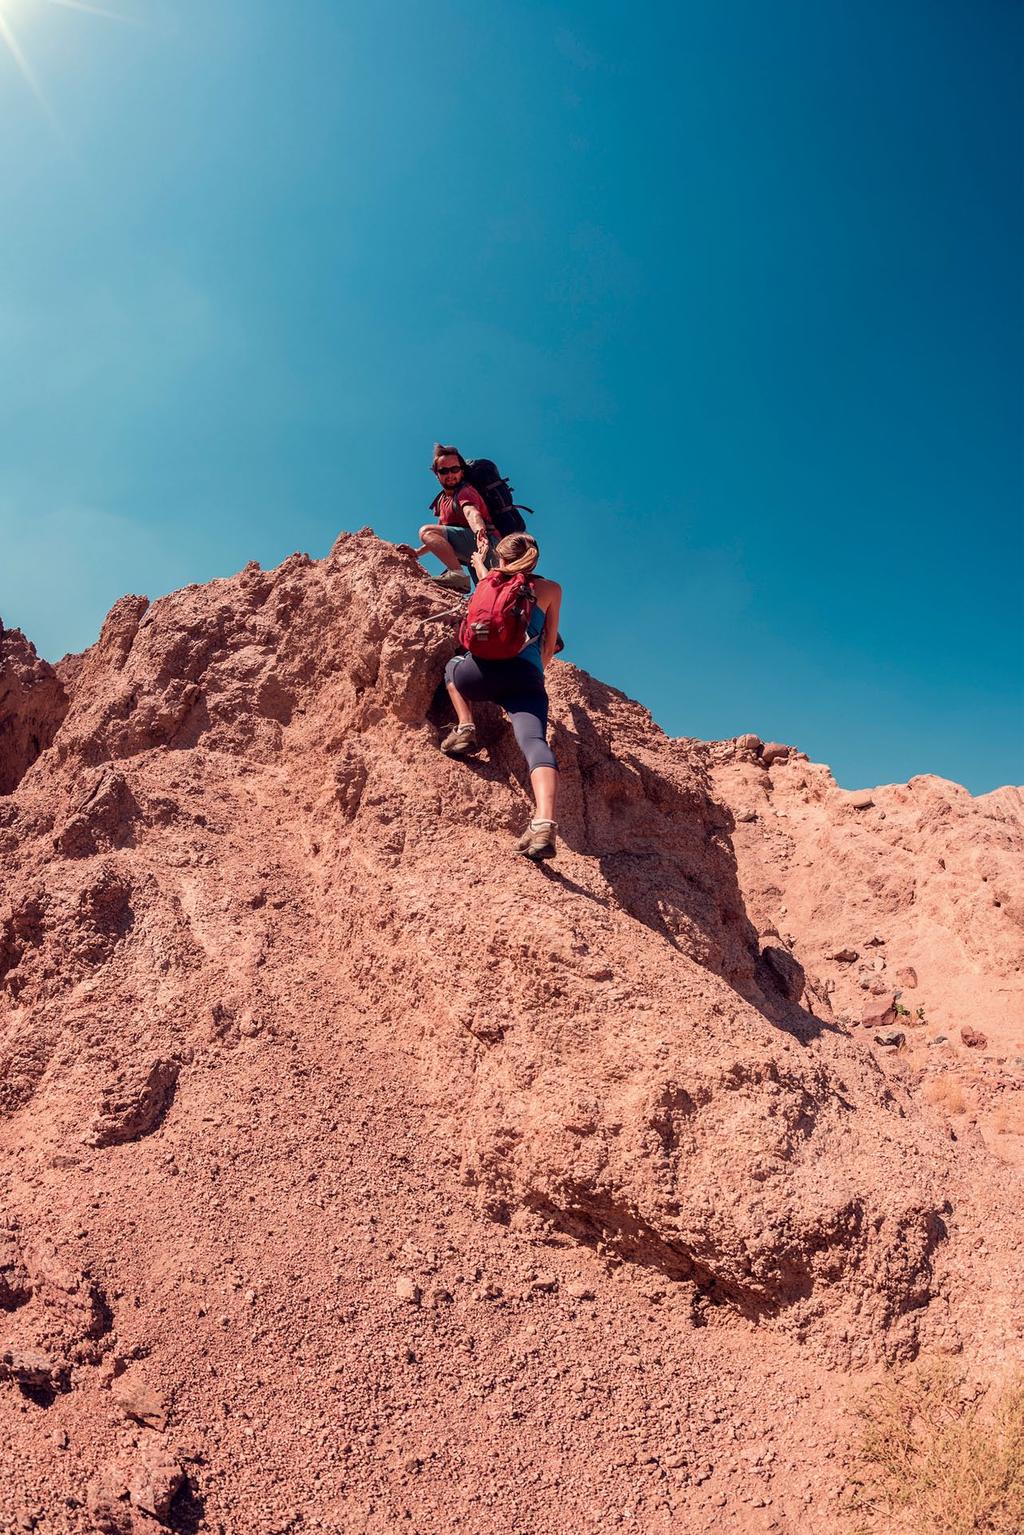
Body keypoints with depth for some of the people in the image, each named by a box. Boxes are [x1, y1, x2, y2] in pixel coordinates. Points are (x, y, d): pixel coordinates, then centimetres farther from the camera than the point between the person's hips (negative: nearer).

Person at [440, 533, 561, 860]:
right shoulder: (551, 589, 22)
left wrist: (479, 563, 73)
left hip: (485, 668, 1)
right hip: (529, 679, 0)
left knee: (453, 667, 34)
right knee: (535, 741, -19)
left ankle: (465, 727, 8)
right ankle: (544, 825, -43)